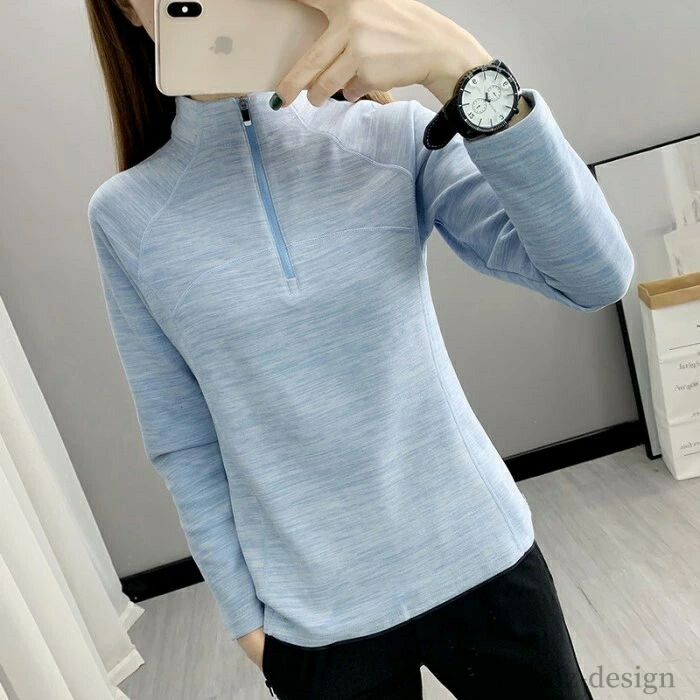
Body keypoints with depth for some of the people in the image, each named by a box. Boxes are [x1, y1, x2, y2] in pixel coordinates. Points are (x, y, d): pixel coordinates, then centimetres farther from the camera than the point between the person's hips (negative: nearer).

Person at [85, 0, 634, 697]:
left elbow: (597, 275, -17)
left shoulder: (395, 133, -6)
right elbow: (184, 445, -1)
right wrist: (244, 612, 3)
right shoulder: (124, 214, -4)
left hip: (481, 558, 1)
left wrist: (460, 65, -28)